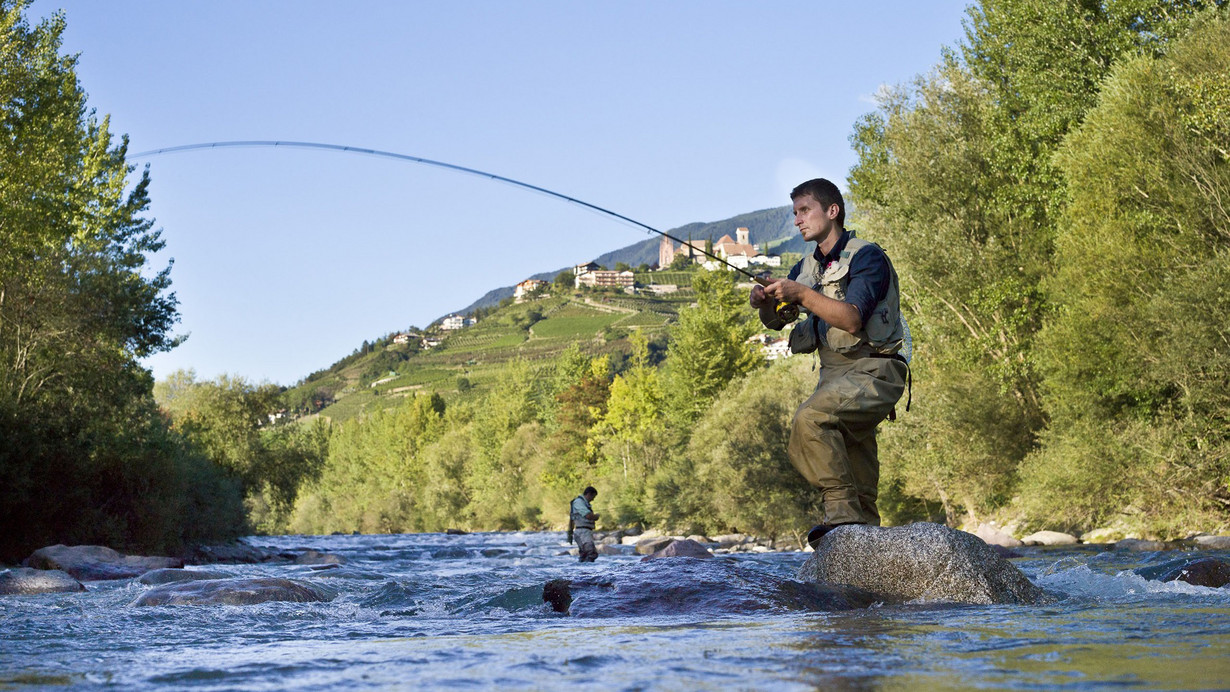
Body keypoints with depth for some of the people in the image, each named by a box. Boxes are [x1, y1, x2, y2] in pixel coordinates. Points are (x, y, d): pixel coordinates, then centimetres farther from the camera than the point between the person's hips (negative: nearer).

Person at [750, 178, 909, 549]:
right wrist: (765, 302, -9)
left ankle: (843, 508, -26)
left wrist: (801, 294, -25)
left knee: (811, 418, -29)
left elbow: (852, 319, -23)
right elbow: (774, 321, 13)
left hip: (874, 369, -9)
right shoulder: (807, 268, 14)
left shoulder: (866, 257, -10)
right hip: (835, 373, 9)